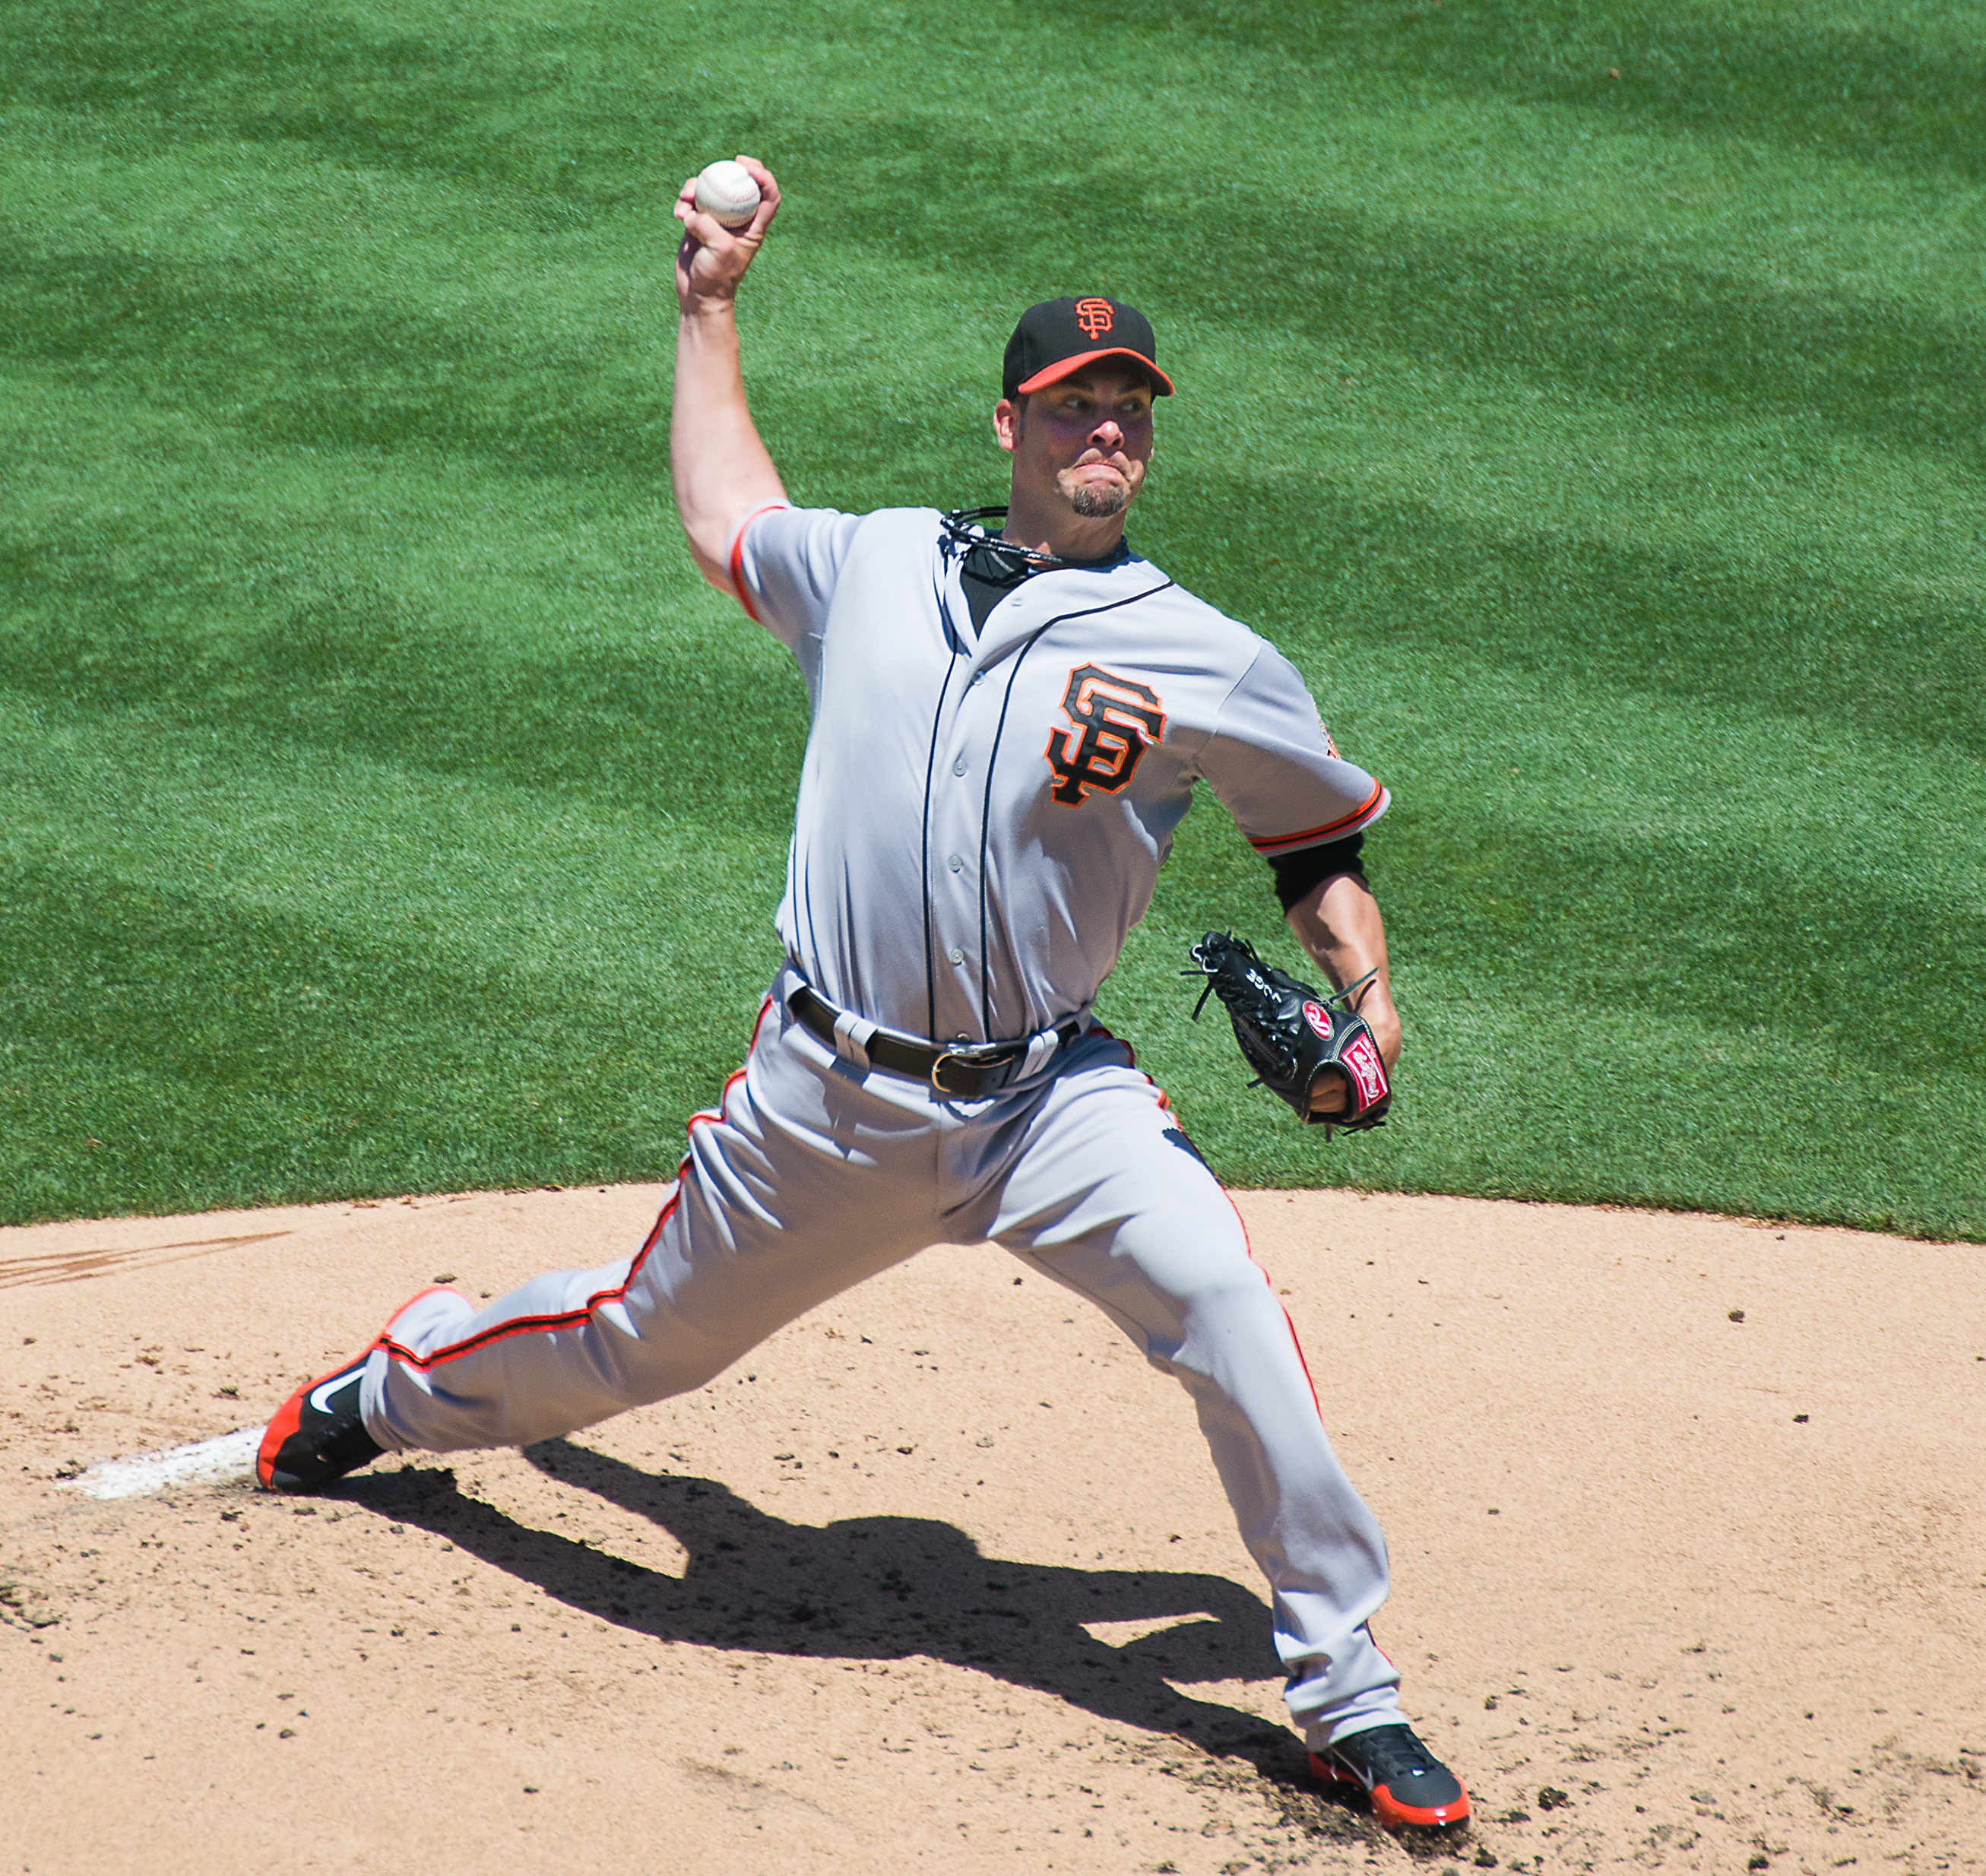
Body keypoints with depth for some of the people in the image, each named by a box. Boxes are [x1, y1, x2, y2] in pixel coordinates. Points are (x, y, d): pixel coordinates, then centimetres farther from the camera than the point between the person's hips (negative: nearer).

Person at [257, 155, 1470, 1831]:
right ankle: (393, 1391, 49)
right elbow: (724, 514, 28)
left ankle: (1349, 1700, -12)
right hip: (826, 1099, 2)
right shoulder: (872, 564, 7)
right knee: (640, 1343, 16)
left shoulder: (1212, 665, -1)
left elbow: (1324, 844, 10)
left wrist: (1364, 997, -7)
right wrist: (711, 307, 32)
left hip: (1047, 1104, -2)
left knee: (1231, 1315, -24)